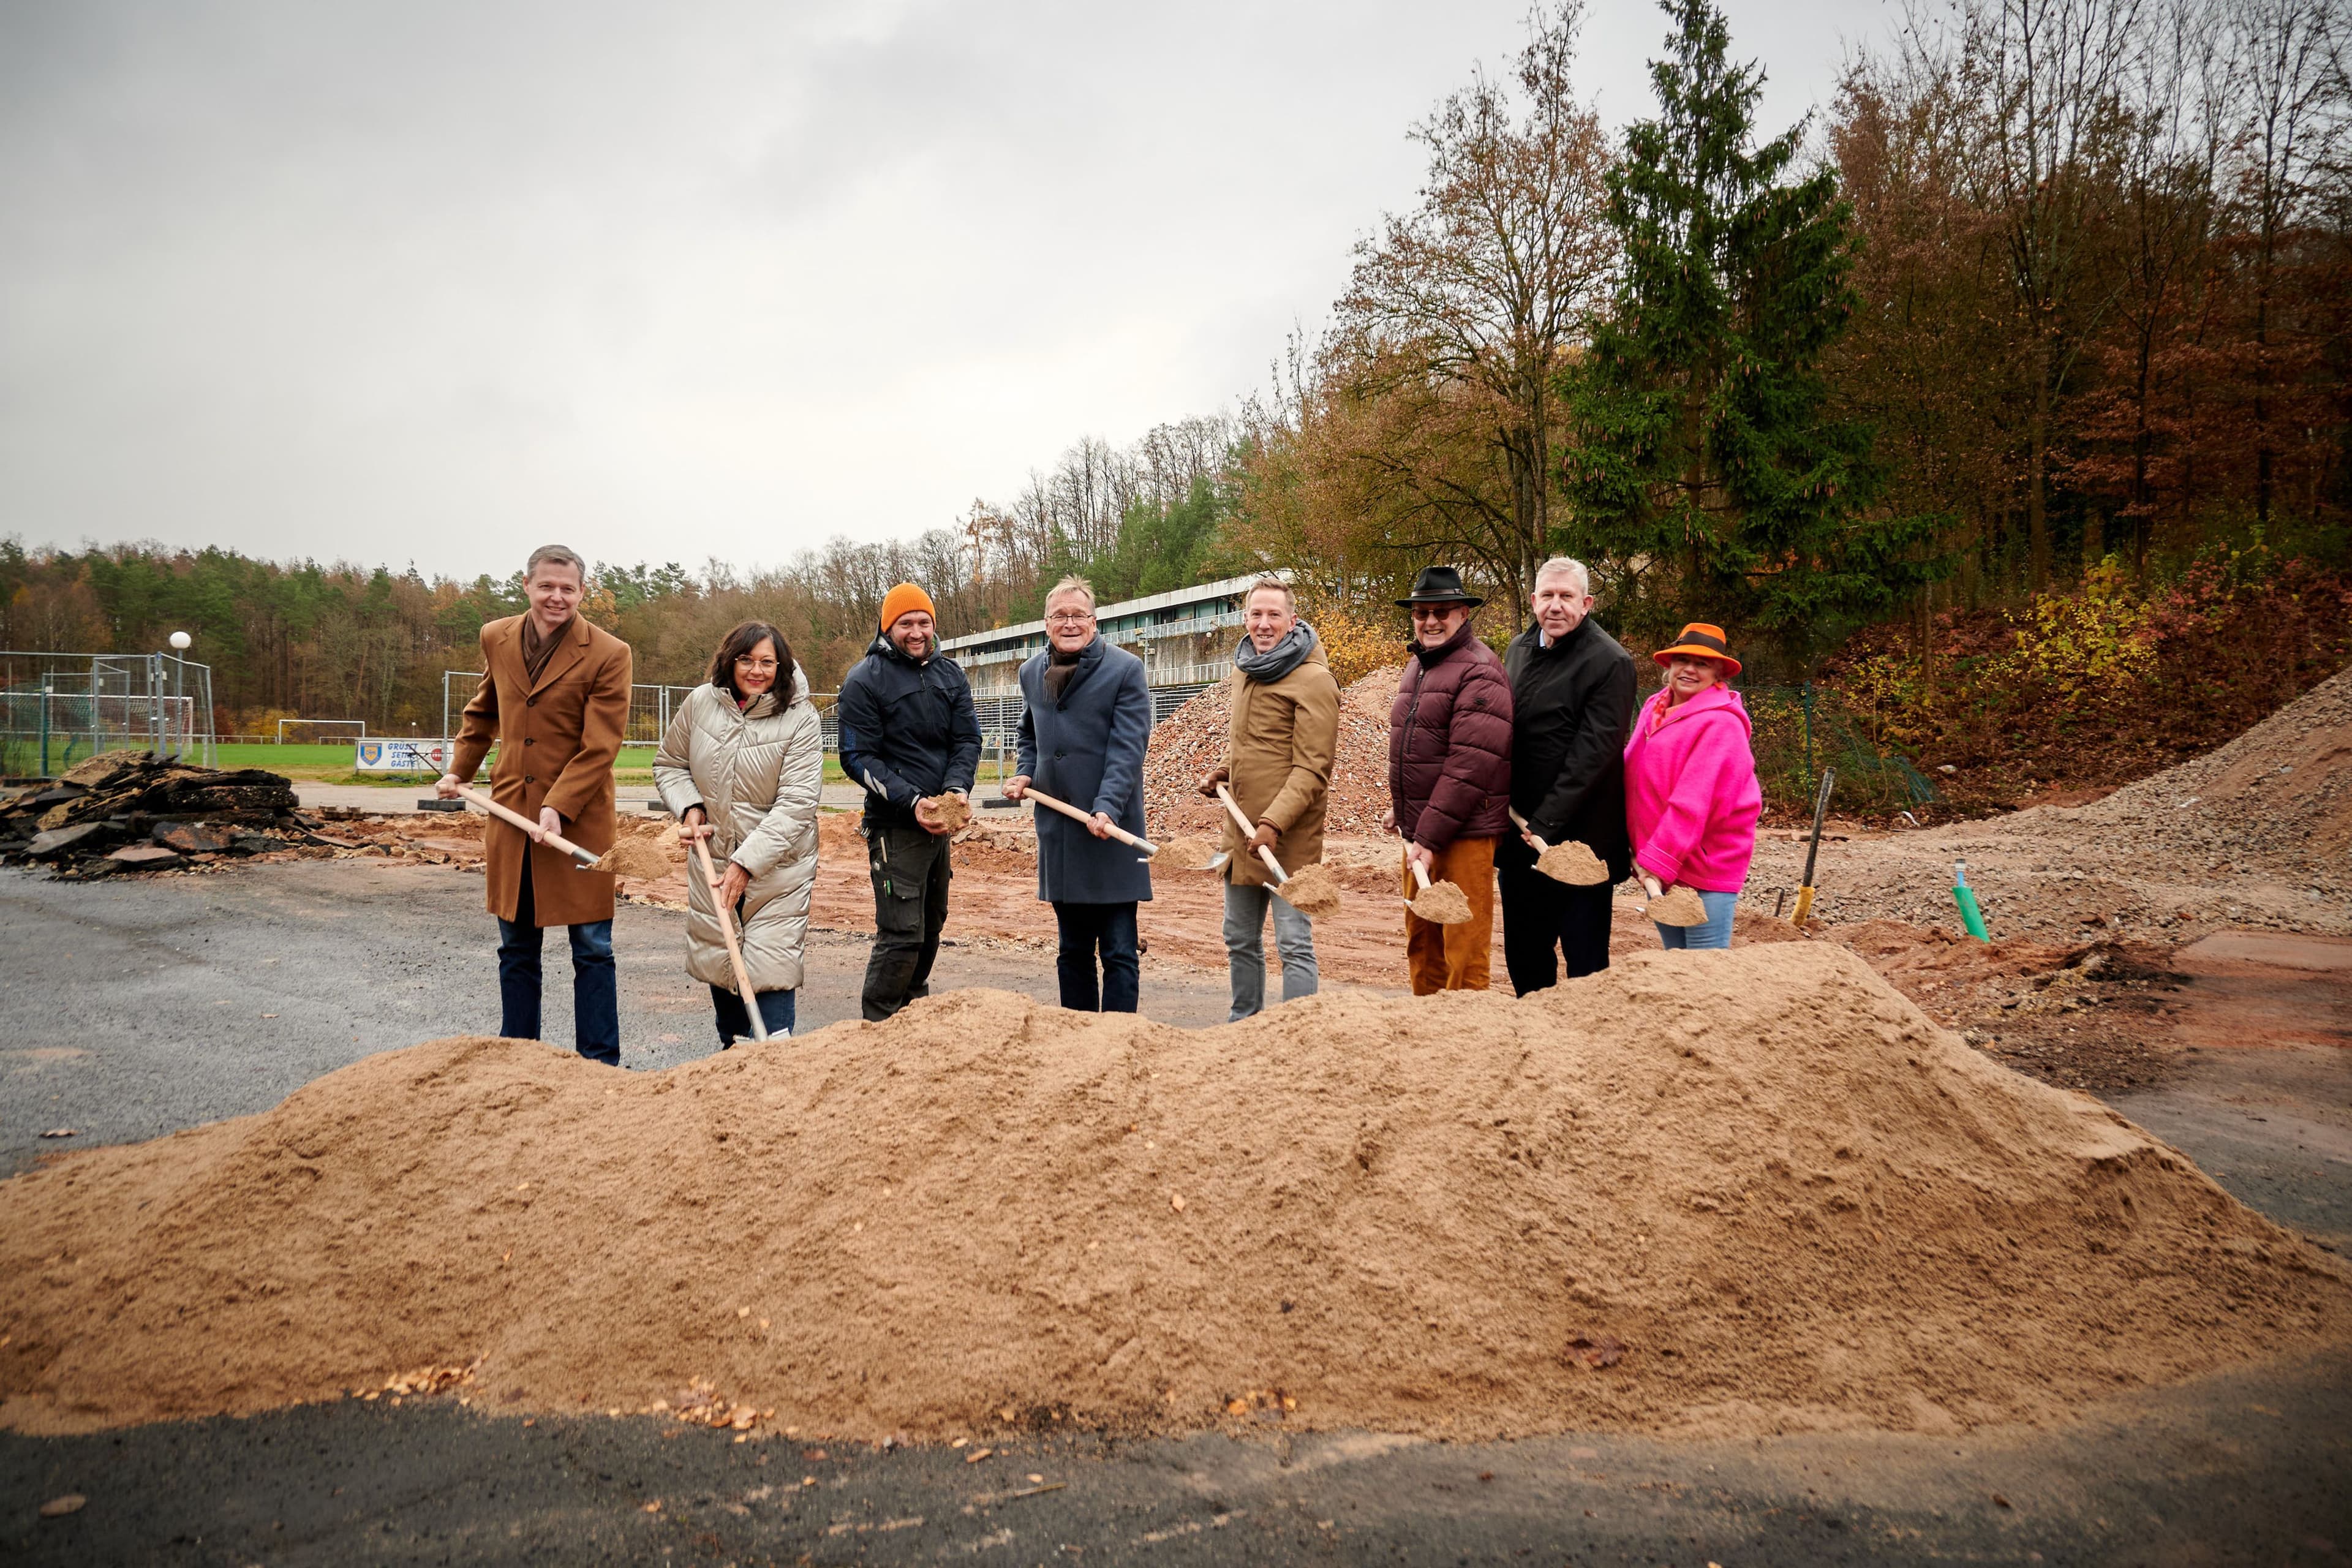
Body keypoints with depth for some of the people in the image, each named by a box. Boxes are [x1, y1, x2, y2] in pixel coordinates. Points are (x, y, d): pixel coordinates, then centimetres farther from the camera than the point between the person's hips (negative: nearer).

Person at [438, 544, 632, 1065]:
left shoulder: (608, 654, -11)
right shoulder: (496, 639, 5)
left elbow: (600, 747, -14)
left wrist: (558, 808, -22)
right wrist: (459, 769, 16)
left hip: (578, 818, -5)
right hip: (509, 812, 5)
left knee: (592, 948, 2)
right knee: (516, 949, 15)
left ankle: (599, 1066, 10)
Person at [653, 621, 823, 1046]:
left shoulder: (800, 719, -13)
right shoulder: (700, 703, -2)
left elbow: (796, 803, -18)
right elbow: (669, 764, 13)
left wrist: (747, 863, -22)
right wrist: (689, 808, -6)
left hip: (778, 863, -4)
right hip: (711, 857, 4)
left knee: (771, 965, -10)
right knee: (717, 957, 14)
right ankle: (732, 1048, 34)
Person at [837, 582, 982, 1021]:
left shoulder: (949, 674, 9)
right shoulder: (864, 679, -8)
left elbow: (967, 739, 6)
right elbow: (858, 757, -11)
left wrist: (957, 788, -15)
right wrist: (911, 802, -22)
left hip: (941, 822, 7)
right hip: (895, 825, -7)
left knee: (931, 927, 18)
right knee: (901, 934, -11)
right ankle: (877, 1029, 0)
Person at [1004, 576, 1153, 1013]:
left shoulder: (1125, 670, -7)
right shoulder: (1031, 673, 12)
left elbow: (1127, 748, -14)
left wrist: (1107, 808, -25)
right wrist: (1025, 774, 9)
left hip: (1111, 830, -6)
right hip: (1057, 829, 6)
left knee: (1119, 952, -4)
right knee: (1073, 951, 14)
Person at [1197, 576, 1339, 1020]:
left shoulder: (1313, 680, -12)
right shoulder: (1242, 673, 13)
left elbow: (1312, 769, -16)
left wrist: (1274, 823, -23)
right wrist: (1222, 775, 10)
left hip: (1288, 836, -8)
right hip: (1239, 830, 8)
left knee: (1294, 943, -5)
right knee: (1240, 939, 18)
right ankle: (1244, 1021, 32)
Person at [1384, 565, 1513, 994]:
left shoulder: (1479, 672, -14)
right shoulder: (1417, 665, 15)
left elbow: (1470, 765, -21)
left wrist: (1430, 836, -22)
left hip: (1463, 832, -9)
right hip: (1419, 829, 9)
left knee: (1464, 946, -4)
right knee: (1421, 939, 15)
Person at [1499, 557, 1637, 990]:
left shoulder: (1610, 662, -11)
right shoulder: (1518, 650, 11)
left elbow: (1594, 752, -18)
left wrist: (1547, 825, -21)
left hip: (1578, 839, -7)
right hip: (1520, 838, 7)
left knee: (1585, 963, 2)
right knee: (1524, 955, 16)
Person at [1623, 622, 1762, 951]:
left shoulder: (1720, 724, -14)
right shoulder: (1654, 710, 9)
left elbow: (1694, 802, -21)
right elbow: (1631, 774, 11)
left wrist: (1658, 859, -23)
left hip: (1704, 865, -7)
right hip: (1658, 863, 7)